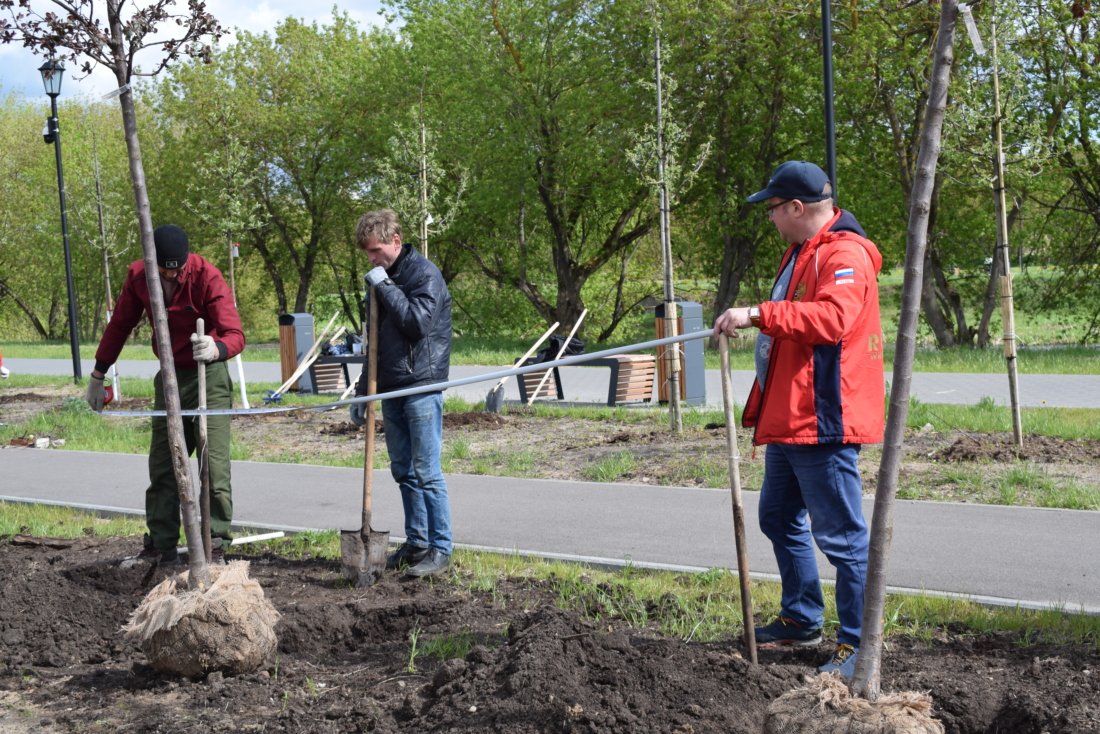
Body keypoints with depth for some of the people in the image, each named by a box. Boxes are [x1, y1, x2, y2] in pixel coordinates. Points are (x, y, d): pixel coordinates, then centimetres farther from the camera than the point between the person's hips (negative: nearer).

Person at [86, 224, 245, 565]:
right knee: (162, 466, 9)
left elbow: (235, 334, -29)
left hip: (207, 375, -5)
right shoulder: (138, 275, -7)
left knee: (214, 465, -12)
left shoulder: (207, 275, -22)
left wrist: (216, 348, -52)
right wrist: (97, 376, 12)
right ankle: (160, 546, 18)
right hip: (168, 376, 5)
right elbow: (119, 326, 7)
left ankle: (215, 546, -7)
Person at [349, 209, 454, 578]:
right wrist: (363, 390, 22)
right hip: (392, 388, 8)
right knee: (403, 471, 11)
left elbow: (418, 322, -22)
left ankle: (440, 549, 0)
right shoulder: (383, 278, 16)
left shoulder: (424, 274, -8)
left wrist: (385, 287, -16)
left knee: (426, 472, -6)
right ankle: (416, 543, 20)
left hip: (421, 387, -8)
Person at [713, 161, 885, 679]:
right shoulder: (802, 252, 19)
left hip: (823, 421, -12)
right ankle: (801, 620, 34)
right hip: (788, 418, 12)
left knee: (841, 535, -5)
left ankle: (857, 644, 2)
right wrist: (751, 322, 16)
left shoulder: (845, 254, -16)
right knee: (779, 519, 21)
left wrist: (758, 315, -34)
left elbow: (831, 318, -32)